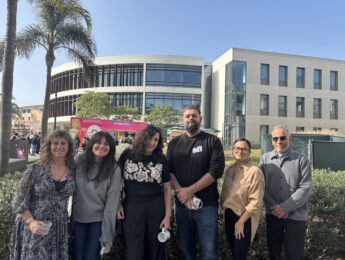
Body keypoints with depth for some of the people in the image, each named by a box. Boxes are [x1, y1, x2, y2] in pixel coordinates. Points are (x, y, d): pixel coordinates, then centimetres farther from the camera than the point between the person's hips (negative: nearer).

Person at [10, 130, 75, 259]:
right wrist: (31, 221, -15)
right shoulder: (35, 170, -10)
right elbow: (19, 201, -6)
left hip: (59, 229, 3)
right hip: (35, 229, -2)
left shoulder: (73, 171, -2)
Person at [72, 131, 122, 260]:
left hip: (98, 220, -2)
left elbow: (111, 203, -14)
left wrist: (107, 235, -12)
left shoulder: (114, 170, -16)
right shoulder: (80, 160, -8)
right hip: (77, 217, 2)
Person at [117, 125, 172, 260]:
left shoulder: (161, 160, 0)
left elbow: (167, 189, 2)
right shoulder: (127, 155, -2)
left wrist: (168, 216, -1)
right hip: (132, 208, -1)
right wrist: (118, 204, 0)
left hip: (156, 208, 1)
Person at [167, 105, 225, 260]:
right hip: (181, 204, 3)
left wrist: (189, 190, -14)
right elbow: (168, 171, 3)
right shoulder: (174, 143, 9)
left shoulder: (212, 141, -1)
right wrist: (180, 192, -14)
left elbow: (216, 170, -11)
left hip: (207, 205, -3)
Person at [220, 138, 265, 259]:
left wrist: (240, 222, -15)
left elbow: (255, 202, -19)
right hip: (229, 215, 6)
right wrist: (226, 211, 5)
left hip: (244, 219, -6)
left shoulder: (255, 171, -18)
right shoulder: (229, 170, 3)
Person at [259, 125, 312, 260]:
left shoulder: (301, 160, -2)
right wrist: (274, 207, -12)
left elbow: (305, 188, -9)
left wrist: (285, 208, -15)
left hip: (295, 215, -2)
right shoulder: (265, 159, 3)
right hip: (272, 214, 2)